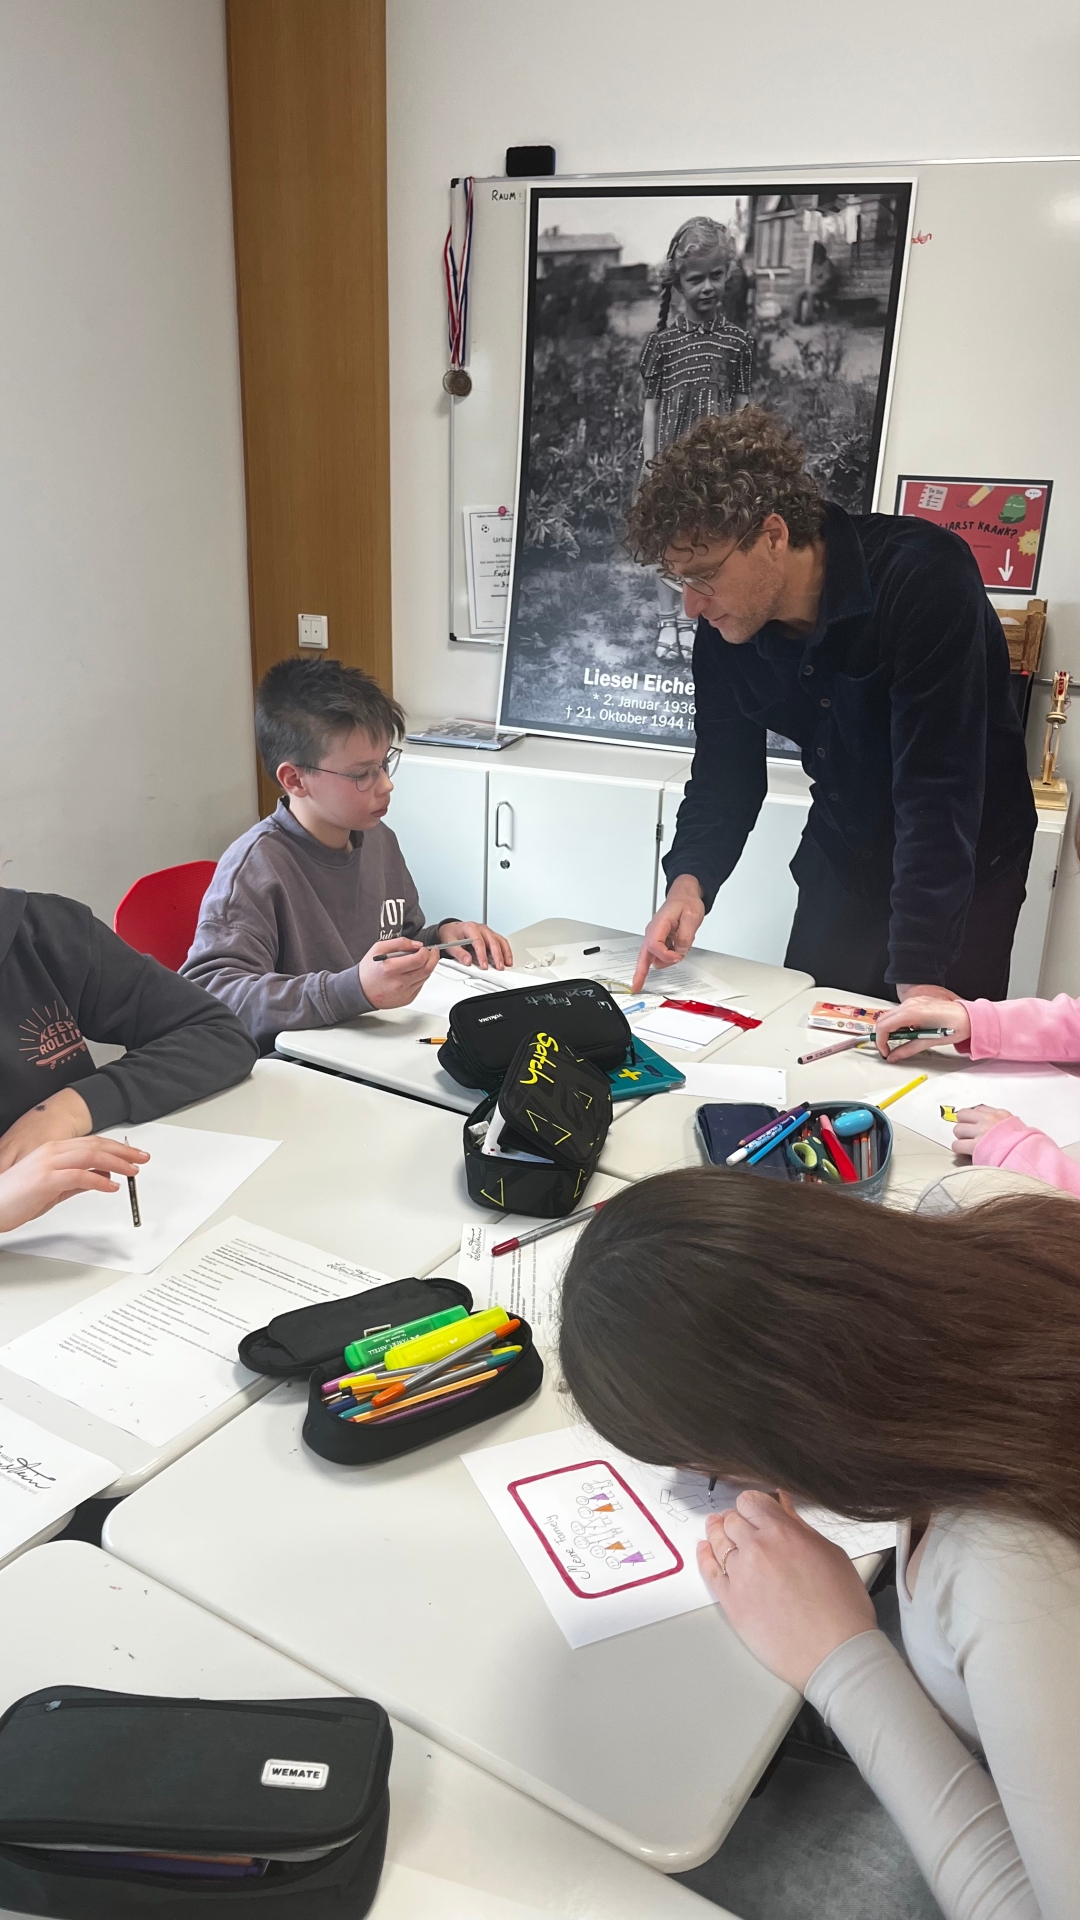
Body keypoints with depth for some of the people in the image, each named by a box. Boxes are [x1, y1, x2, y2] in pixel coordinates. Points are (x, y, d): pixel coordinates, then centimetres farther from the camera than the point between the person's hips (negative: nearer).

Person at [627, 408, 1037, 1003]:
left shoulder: (924, 577, -29)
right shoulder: (722, 631, -10)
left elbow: (937, 787, -34)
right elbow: (725, 776, -3)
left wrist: (919, 976, -38)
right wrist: (690, 880, -24)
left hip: (965, 871, -5)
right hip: (841, 861, 5)